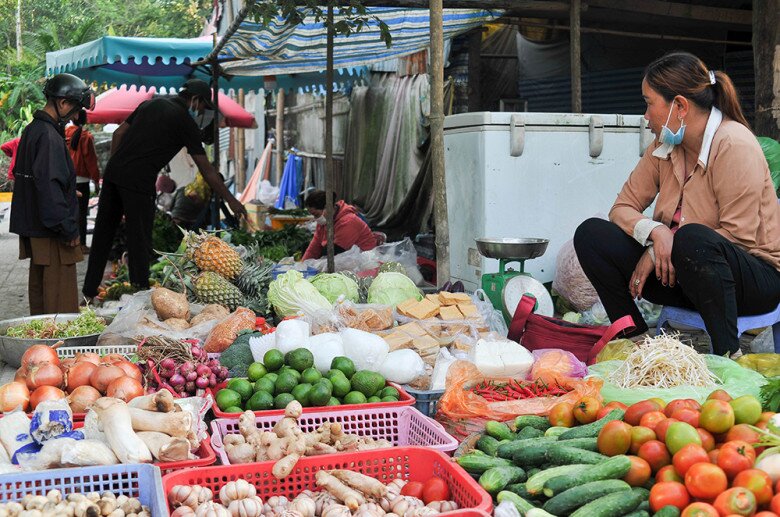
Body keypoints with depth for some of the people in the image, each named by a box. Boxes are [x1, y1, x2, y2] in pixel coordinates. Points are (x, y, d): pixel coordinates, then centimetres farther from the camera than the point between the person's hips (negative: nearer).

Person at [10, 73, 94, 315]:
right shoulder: (49, 136, -17)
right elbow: (50, 186, -24)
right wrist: (69, 229, -20)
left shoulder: (32, 130, 14)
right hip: (51, 232, -10)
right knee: (61, 301, -6)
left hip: (33, 229, 10)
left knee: (39, 290, 17)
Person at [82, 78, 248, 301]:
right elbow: (207, 170, 1)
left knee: (103, 234, 15)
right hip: (138, 182, -7)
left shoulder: (152, 103, 19)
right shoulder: (186, 123, 0)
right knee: (140, 241, 1)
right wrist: (231, 200, 6)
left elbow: (118, 133, 17)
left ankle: (89, 291, 25)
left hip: (113, 173, 7)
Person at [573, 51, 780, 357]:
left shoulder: (734, 144, -15)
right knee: (590, 234, -9)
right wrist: (654, 231, -19)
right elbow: (622, 208, 3)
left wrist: (667, 247, -19)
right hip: (677, 272, 7)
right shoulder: (664, 146, 5)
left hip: (754, 276, -6)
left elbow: (738, 235, -19)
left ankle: (728, 356, -24)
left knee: (692, 239, -40)